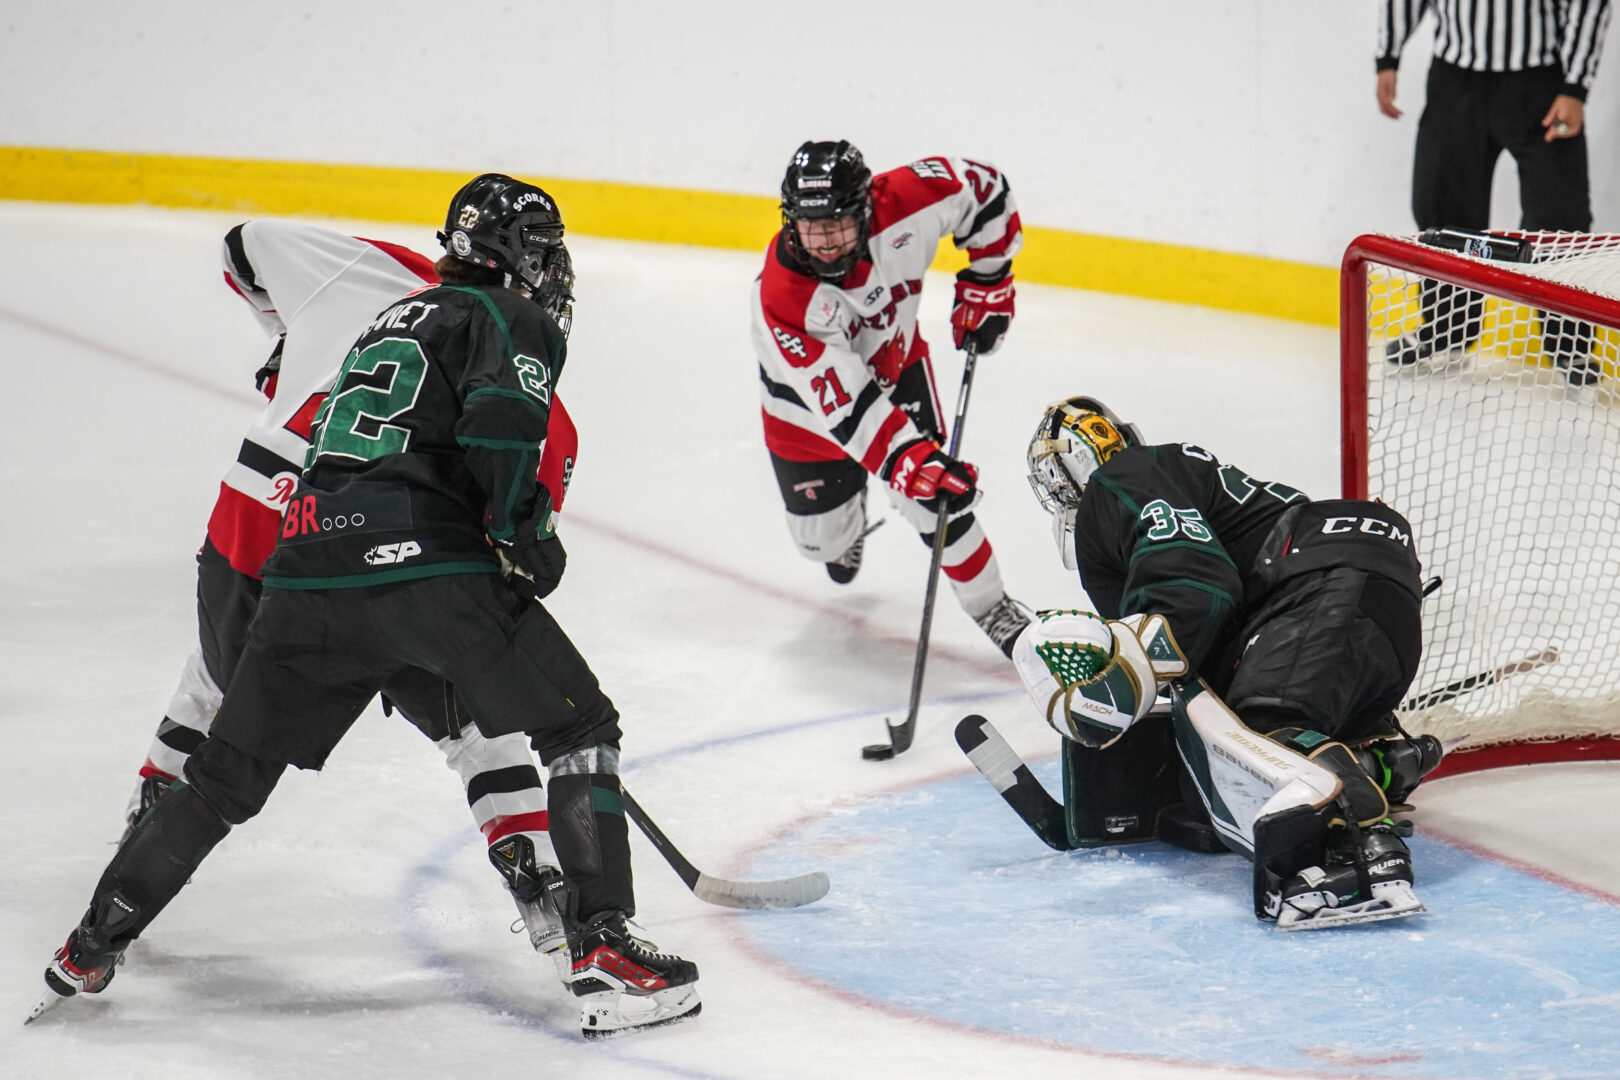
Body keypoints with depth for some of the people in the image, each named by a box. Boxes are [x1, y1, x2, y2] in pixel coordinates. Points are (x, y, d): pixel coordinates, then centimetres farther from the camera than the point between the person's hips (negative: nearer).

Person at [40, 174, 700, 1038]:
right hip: (428, 565, -7)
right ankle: (602, 952, -8)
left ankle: (94, 942, 25)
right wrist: (522, 535, -7)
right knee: (579, 729, 3)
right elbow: (499, 419, -14)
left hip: (310, 566, 7)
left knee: (231, 770, 19)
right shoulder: (516, 321, 8)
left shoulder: (394, 320, 33)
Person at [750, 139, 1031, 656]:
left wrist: (987, 282, -11)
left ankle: (990, 607, 4)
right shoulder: (779, 299, -41)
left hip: (896, 363, 1)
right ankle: (849, 507, 49)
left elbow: (983, 187, -14)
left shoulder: (903, 203, -33)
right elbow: (842, 400, -43)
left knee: (936, 496, -16)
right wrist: (908, 459, -52)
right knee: (821, 538, 12)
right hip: (810, 403, -1)